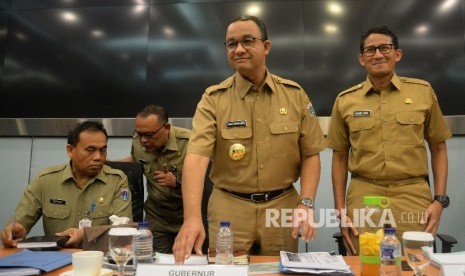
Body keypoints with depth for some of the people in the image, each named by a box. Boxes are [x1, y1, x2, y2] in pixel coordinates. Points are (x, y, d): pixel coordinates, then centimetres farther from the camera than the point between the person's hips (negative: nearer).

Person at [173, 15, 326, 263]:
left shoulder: (295, 94, 0)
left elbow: (310, 154, 3)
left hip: (282, 207, 2)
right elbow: (196, 156, -19)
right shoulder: (214, 99, -7)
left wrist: (306, 203, -10)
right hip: (229, 210, -1)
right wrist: (192, 217, -32)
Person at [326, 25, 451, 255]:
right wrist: (340, 209, 3)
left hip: (414, 197, 0)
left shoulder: (423, 92, 4)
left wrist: (440, 199, 1)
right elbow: (340, 157, 8)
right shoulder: (345, 100, 3)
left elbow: (438, 148, 10)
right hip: (363, 198, 0)